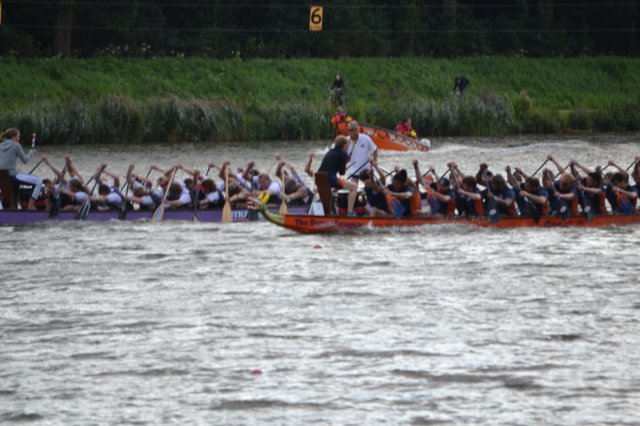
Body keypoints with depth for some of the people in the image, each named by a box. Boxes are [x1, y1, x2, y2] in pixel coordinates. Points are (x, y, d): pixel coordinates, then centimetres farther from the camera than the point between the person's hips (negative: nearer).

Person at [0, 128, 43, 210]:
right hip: (12, 176, -8)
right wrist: (31, 153, 20)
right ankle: (30, 206, -4)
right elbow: (25, 160, 1)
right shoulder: (16, 146, -7)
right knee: (39, 181, -2)